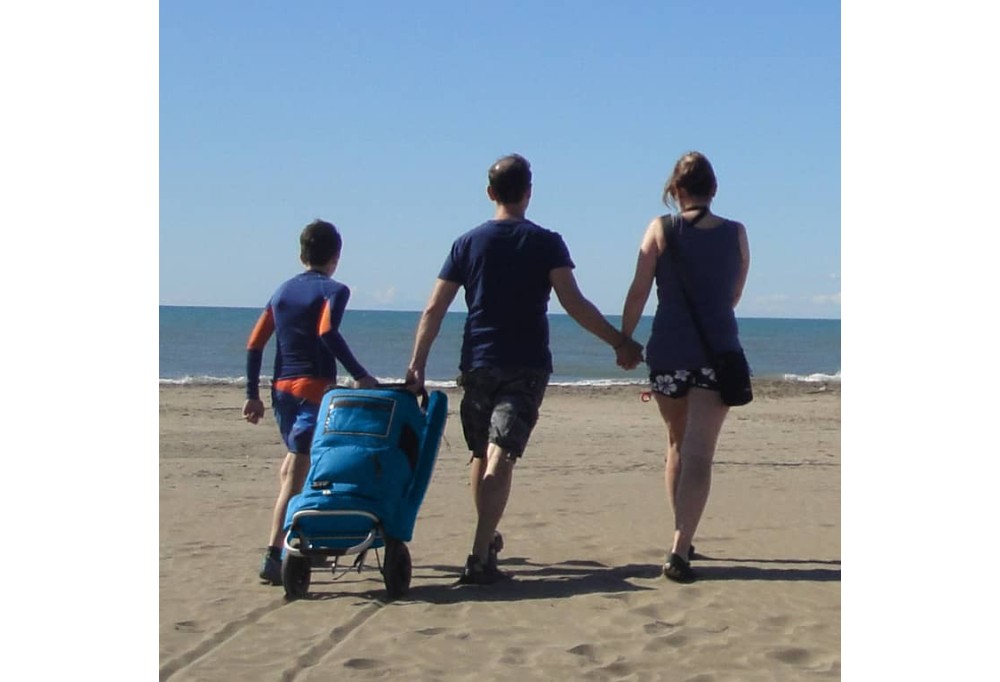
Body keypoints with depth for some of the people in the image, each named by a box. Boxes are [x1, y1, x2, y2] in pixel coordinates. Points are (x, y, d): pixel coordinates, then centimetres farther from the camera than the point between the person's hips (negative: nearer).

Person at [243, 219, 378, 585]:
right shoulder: (334, 290, -3)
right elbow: (327, 332, -22)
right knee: (297, 472, -10)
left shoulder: (282, 291, 15)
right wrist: (360, 375, -20)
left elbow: (254, 345, 11)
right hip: (315, 389, -6)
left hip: (282, 388, 7)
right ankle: (273, 557, -18)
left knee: (293, 462, 23)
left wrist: (253, 395, 16)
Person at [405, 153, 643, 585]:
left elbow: (433, 311, 1)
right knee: (501, 459, -8)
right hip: (527, 367, -2)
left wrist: (416, 365, 4)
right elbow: (574, 305, -11)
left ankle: (488, 540, 32)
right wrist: (619, 343, -4)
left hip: (478, 366, 3)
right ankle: (480, 556, -18)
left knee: (480, 456, 18)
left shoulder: (468, 243, 5)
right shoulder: (546, 243, -2)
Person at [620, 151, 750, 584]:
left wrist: (623, 340, 9)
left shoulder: (661, 229, -1)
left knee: (678, 445, 19)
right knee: (699, 455, -5)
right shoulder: (736, 234, 4)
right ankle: (679, 550, -18)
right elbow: (734, 296, 14)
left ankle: (682, 540, 28)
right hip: (718, 352, -1)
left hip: (669, 351, 1)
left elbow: (638, 293, -3)